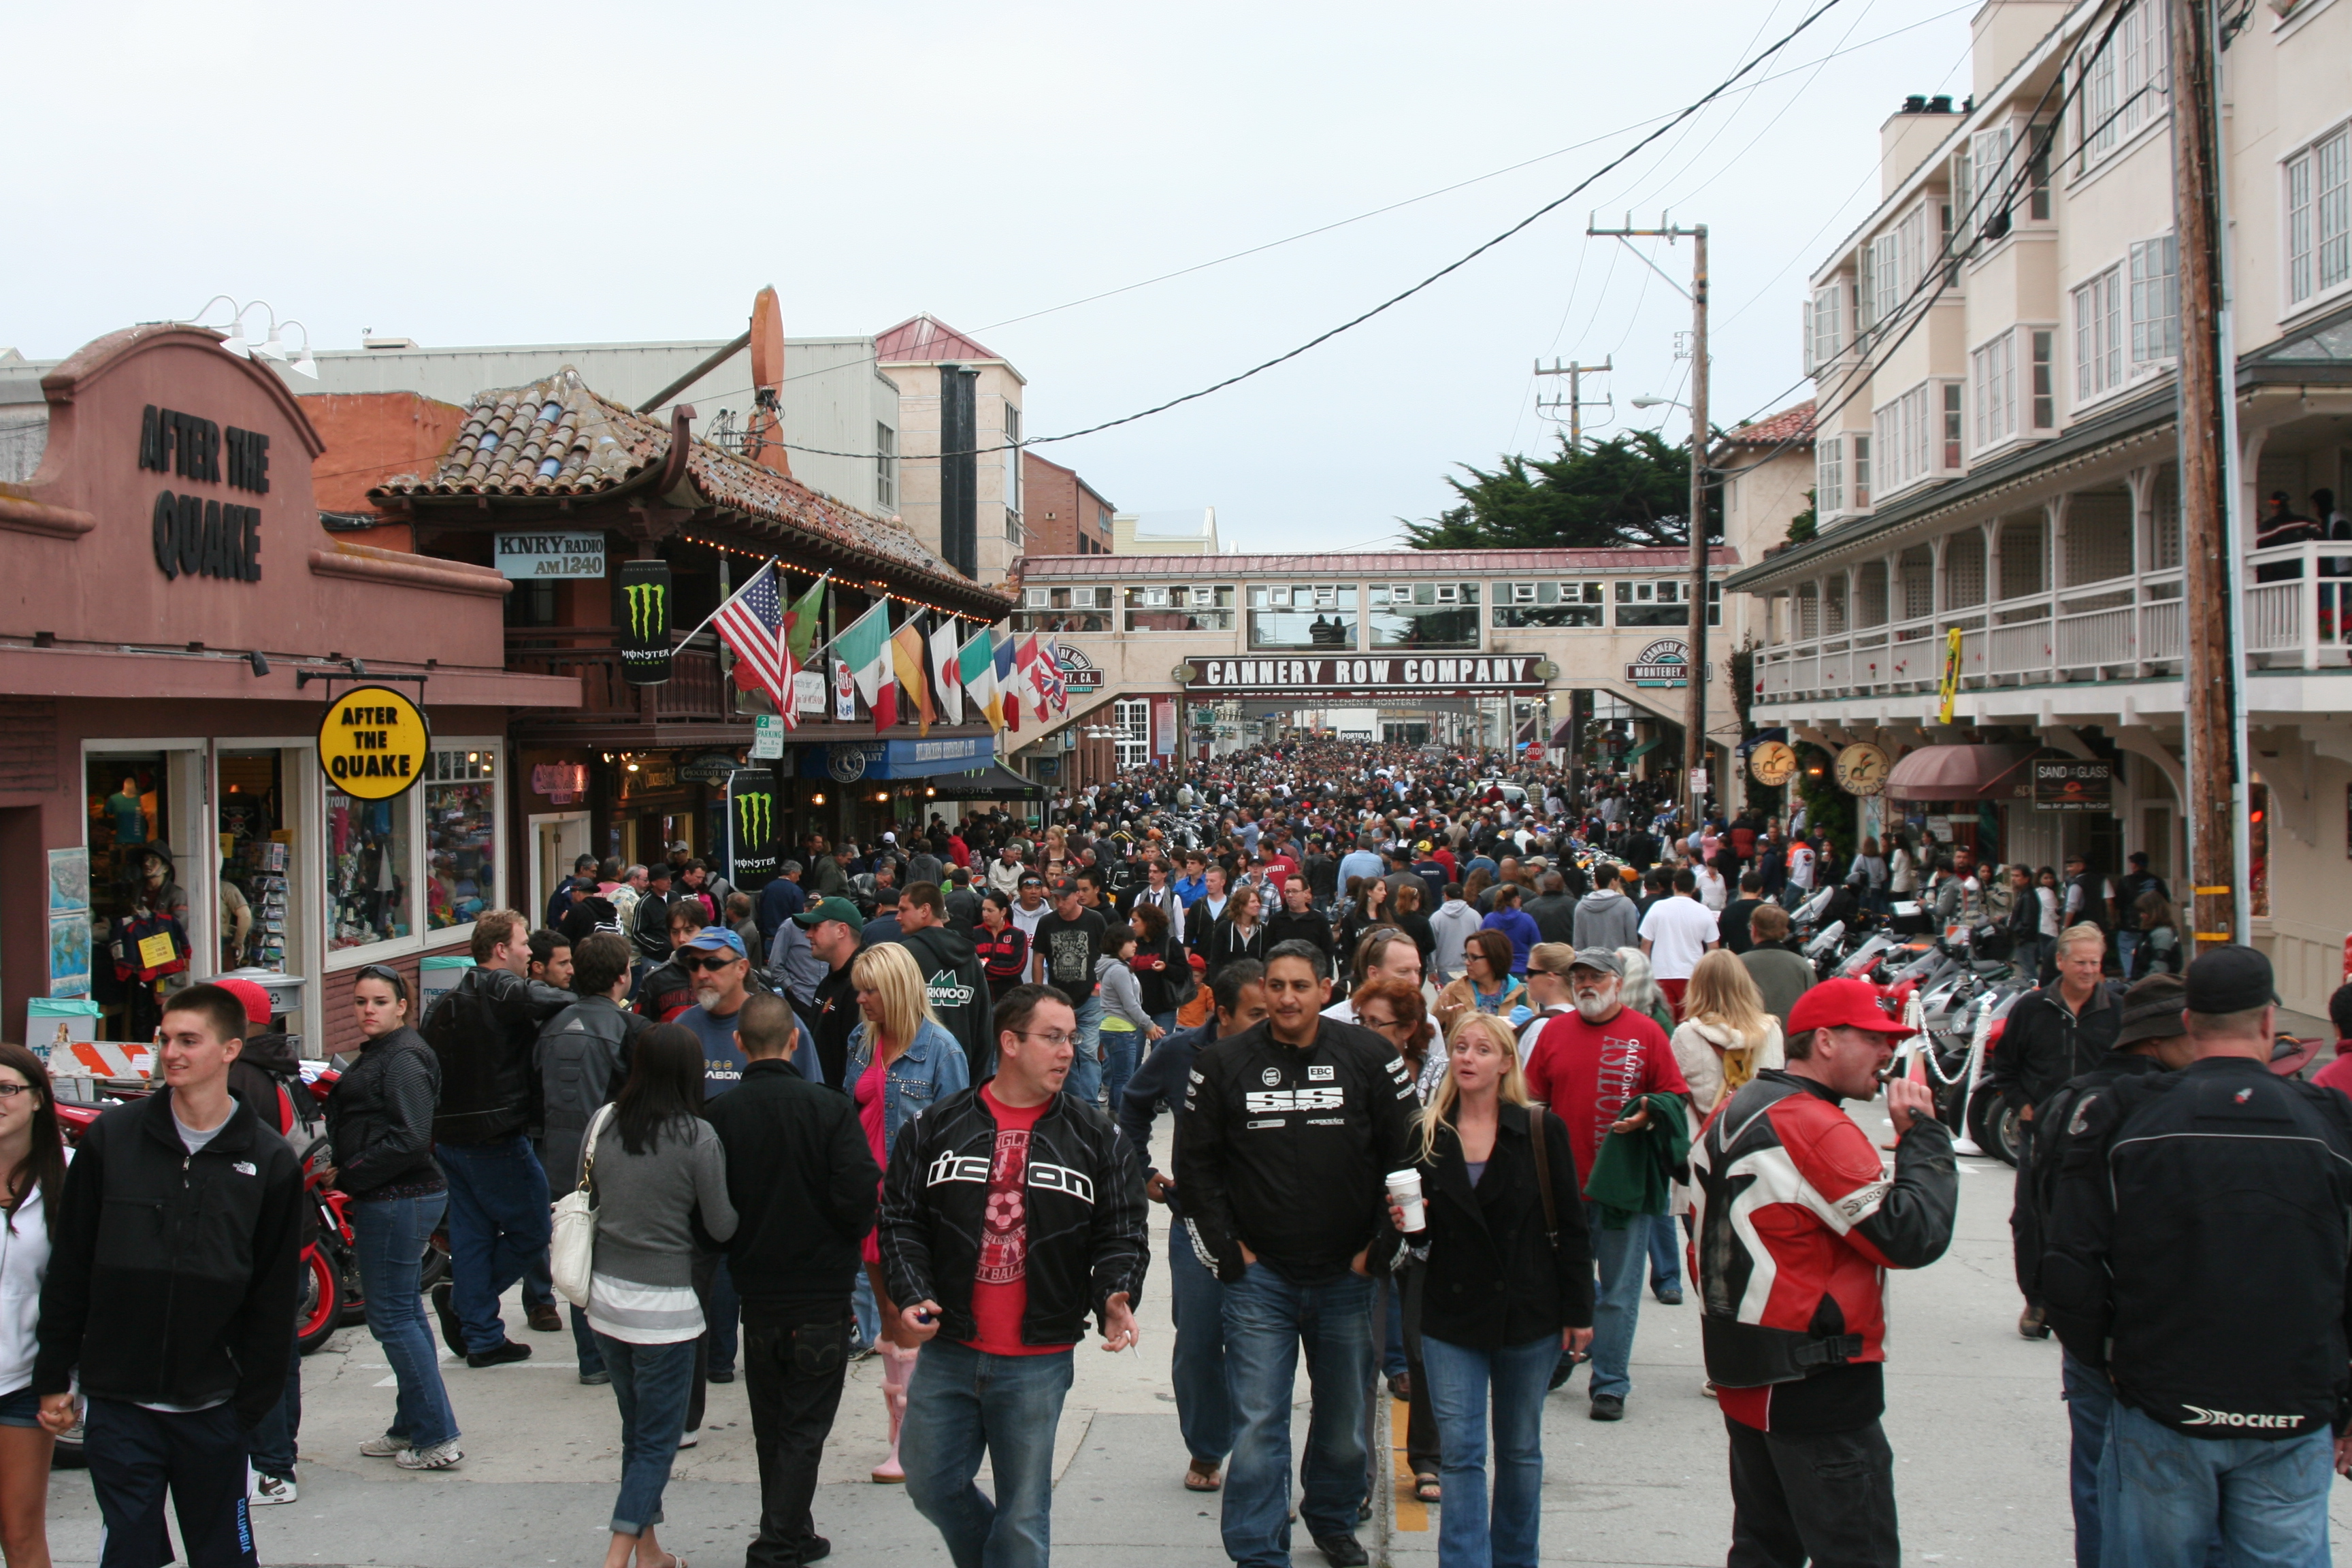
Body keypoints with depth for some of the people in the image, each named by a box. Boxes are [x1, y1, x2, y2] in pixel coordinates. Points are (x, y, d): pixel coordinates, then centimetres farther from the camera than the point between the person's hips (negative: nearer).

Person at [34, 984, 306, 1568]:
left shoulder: (270, 1162, -1)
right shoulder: (110, 1138, 0)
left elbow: (272, 1301, 1)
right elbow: (68, 1268, 4)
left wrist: (254, 1402, -2)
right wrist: (53, 1378, 3)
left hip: (213, 1409, 0)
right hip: (118, 1404, 0)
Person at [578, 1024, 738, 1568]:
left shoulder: (604, 1123, -2)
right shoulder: (697, 1137, -15)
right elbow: (721, 1227, -8)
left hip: (605, 1298, 6)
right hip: (664, 1307, -6)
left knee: (636, 1431, 19)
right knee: (657, 1441, 4)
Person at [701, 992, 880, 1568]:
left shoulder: (717, 1116, -9)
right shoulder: (831, 1109, -14)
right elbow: (859, 1197, -18)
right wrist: (850, 1238, 4)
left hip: (756, 1293, 3)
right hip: (822, 1293, -2)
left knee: (771, 1428, 18)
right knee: (804, 1428, 6)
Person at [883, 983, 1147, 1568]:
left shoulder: (1096, 1136, 1)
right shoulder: (940, 1126, 1)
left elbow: (1120, 1234, 1)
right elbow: (901, 1218, 4)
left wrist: (1115, 1296, -16)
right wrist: (912, 1294, -10)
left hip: (1038, 1362, -1)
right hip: (946, 1349, 2)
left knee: (1023, 1514, 5)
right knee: (932, 1485, 14)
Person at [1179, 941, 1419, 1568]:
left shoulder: (1371, 1058, -2)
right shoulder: (1222, 1063, -2)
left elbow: (1405, 1156, 4)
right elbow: (1196, 1163, 4)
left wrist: (1378, 1245, 0)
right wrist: (1227, 1251, -1)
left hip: (1348, 1275, 1)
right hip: (1259, 1276, -1)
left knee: (1345, 1421, 15)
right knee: (1257, 1425, -3)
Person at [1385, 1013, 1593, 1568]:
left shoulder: (1542, 1131, -5)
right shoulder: (1427, 1134, 1)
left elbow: (1570, 1227, -2)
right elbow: (1422, 1231, 9)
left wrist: (1579, 1311, -3)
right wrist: (1408, 1224, -14)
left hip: (1529, 1314, -1)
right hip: (1451, 1317, 1)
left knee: (1520, 1450, 13)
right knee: (1460, 1453, -1)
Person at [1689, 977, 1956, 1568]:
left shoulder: (1730, 1115, 10)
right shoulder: (1820, 1131, -20)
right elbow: (1913, 1237, -21)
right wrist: (1923, 1134, -11)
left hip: (1743, 1379, 9)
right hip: (1816, 1387, -9)